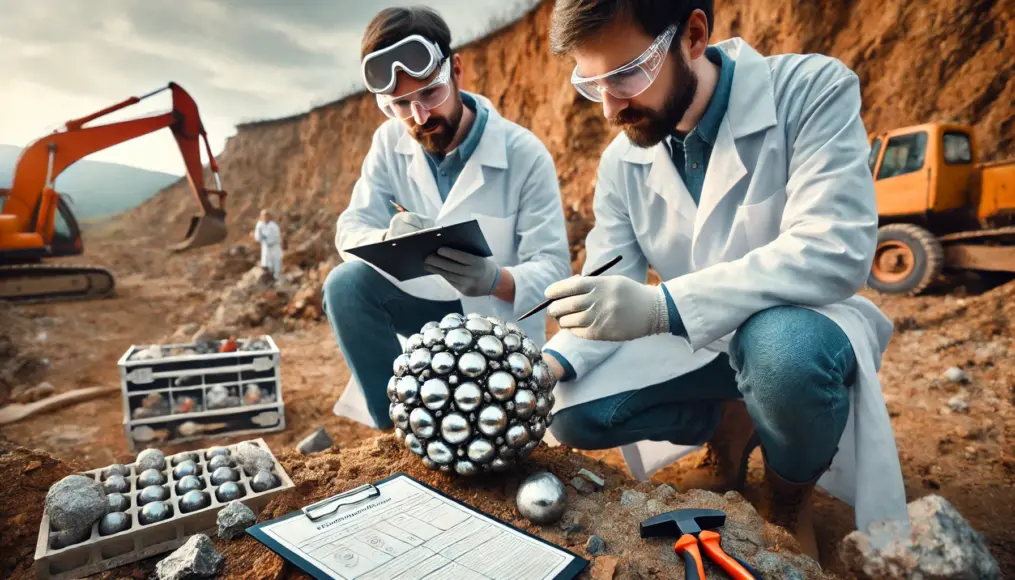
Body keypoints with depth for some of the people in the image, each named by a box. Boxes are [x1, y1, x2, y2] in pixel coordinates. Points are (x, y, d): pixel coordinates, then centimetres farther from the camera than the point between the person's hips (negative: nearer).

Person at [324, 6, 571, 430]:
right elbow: (350, 230, -12)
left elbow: (554, 269, -23)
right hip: (431, 303, 3)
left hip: (500, 318, -3)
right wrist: (388, 238, -37)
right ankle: (398, 422, -8)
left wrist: (495, 279, -45)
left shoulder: (525, 154, -21)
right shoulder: (390, 143, -7)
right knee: (345, 284, -23)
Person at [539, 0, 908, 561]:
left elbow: (834, 252, -31)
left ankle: (789, 496, -3)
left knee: (779, 348, -38)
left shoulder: (812, 91, -18)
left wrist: (662, 306, -42)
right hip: (695, 343, 4)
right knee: (570, 412, -12)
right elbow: (607, 300, -6)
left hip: (802, 324, -3)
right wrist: (551, 362, -25)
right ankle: (731, 426, 14)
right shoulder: (620, 162, -5)